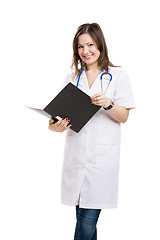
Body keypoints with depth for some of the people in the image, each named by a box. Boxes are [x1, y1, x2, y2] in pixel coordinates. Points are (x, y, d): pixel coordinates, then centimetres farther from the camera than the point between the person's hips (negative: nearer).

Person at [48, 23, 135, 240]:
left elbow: (124, 117, 1)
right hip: (76, 152, 3)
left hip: (102, 154, -3)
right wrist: (55, 125, -10)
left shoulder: (118, 75, 4)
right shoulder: (73, 77, 14)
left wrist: (108, 104, -19)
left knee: (89, 218, -6)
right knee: (83, 216, 7)